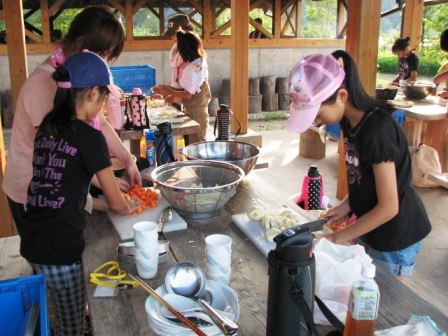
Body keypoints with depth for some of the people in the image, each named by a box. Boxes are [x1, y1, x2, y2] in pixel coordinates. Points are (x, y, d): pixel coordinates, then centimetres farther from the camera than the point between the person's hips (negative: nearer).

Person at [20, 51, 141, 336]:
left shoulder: (47, 127, 5)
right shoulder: (89, 137, -16)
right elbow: (116, 205, -9)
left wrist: (107, 182, 24)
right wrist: (129, 206, 13)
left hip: (31, 241, 7)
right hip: (60, 248, -7)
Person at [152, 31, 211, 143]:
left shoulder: (195, 66, -19)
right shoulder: (200, 62, 8)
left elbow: (188, 94, -19)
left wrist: (168, 92, -11)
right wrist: (169, 88, 6)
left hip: (195, 113, -9)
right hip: (193, 110, 9)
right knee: (196, 144, 15)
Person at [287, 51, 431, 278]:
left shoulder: (377, 130, -29)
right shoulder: (349, 120, -4)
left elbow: (388, 207, -24)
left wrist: (336, 238, -19)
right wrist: (348, 204, -4)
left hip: (394, 235, -7)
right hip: (371, 225, 7)